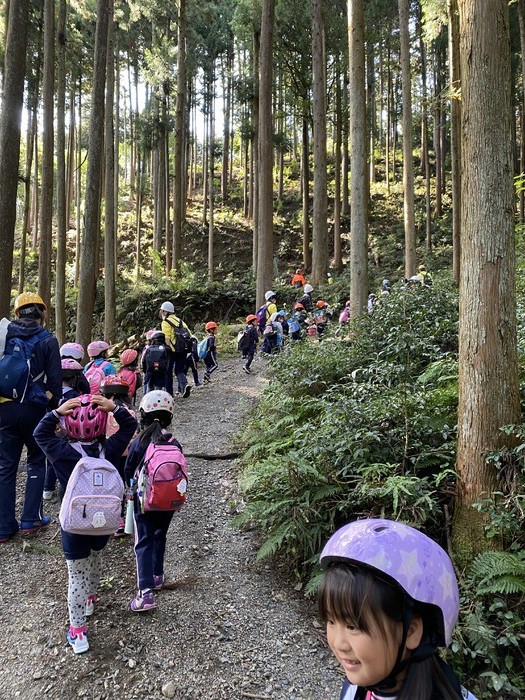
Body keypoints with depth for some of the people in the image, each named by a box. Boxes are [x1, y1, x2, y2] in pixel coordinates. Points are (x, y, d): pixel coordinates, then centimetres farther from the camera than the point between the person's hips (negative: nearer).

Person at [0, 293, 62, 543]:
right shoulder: (48, 340, -4)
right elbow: (54, 380, -7)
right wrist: (55, 409, 4)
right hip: (33, 409, -3)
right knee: (36, 461, 15)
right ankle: (30, 520, 15)